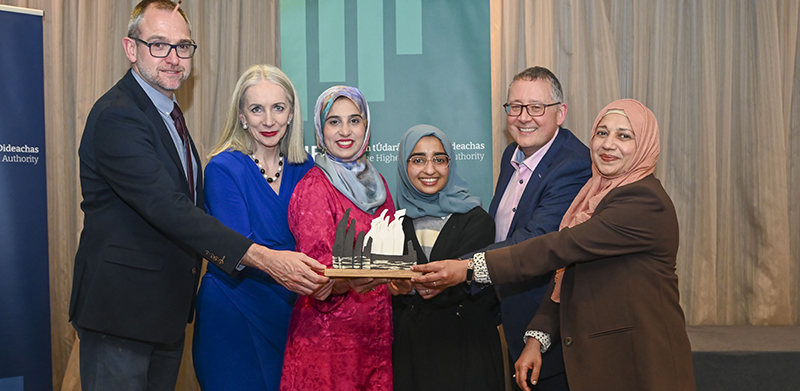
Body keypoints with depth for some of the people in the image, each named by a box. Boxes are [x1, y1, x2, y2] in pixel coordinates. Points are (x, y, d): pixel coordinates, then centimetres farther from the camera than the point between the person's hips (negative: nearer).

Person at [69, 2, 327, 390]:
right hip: (121, 306, -9)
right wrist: (264, 258, -36)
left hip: (167, 307, 9)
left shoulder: (168, 110, 12)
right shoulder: (116, 116, -19)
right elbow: (168, 208, -30)